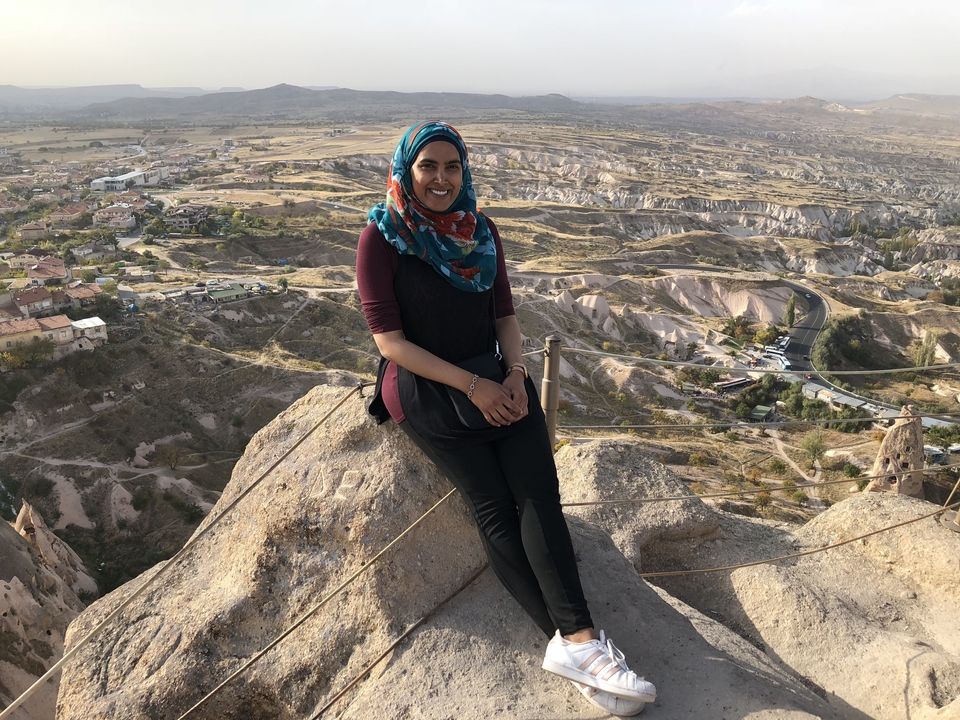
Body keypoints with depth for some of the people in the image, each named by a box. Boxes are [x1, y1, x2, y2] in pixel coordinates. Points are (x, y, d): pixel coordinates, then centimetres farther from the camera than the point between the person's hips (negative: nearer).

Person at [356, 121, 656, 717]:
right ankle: (575, 639, -18)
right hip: (425, 389, -4)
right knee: (494, 505, -18)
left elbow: (504, 312, 14)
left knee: (538, 492, -18)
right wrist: (472, 386, -15)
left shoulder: (481, 231, 10)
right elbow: (390, 338, -9)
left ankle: (574, 642, -24)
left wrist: (514, 373, -6)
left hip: (495, 379, 4)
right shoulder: (381, 238, -4)